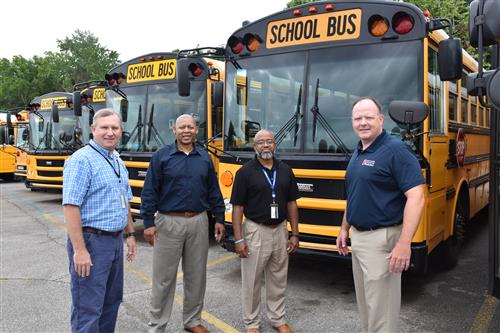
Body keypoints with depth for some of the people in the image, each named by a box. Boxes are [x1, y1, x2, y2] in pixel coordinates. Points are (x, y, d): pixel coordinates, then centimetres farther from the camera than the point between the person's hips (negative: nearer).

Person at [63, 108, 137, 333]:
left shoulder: (118, 162, 12)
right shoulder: (82, 160, -15)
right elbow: (70, 206, -21)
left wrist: (129, 234, 18)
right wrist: (79, 249, -24)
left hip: (115, 241, 9)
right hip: (91, 241, -9)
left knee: (112, 300, 19)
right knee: (88, 308, -1)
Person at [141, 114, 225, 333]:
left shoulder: (205, 158, 8)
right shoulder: (161, 157, -3)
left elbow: (214, 192, 11)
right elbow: (149, 192, -5)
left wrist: (219, 219, 8)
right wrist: (148, 223, -11)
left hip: (198, 222, 4)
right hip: (169, 222, -3)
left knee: (196, 275, 13)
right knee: (164, 277, 5)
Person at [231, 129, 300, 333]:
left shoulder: (285, 171, 4)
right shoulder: (245, 172, -7)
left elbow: (291, 204, 8)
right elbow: (237, 207, -8)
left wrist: (295, 234, 4)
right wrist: (238, 239, -12)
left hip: (280, 231, 4)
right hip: (255, 232, -3)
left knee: (278, 280, 16)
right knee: (252, 282, 8)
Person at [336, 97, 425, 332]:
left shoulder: (395, 150, -15)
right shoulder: (357, 154, 11)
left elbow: (416, 197, -22)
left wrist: (404, 243, -28)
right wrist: (345, 229, 19)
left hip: (382, 239, -8)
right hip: (357, 237, 8)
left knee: (380, 308, 2)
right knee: (365, 304, 21)